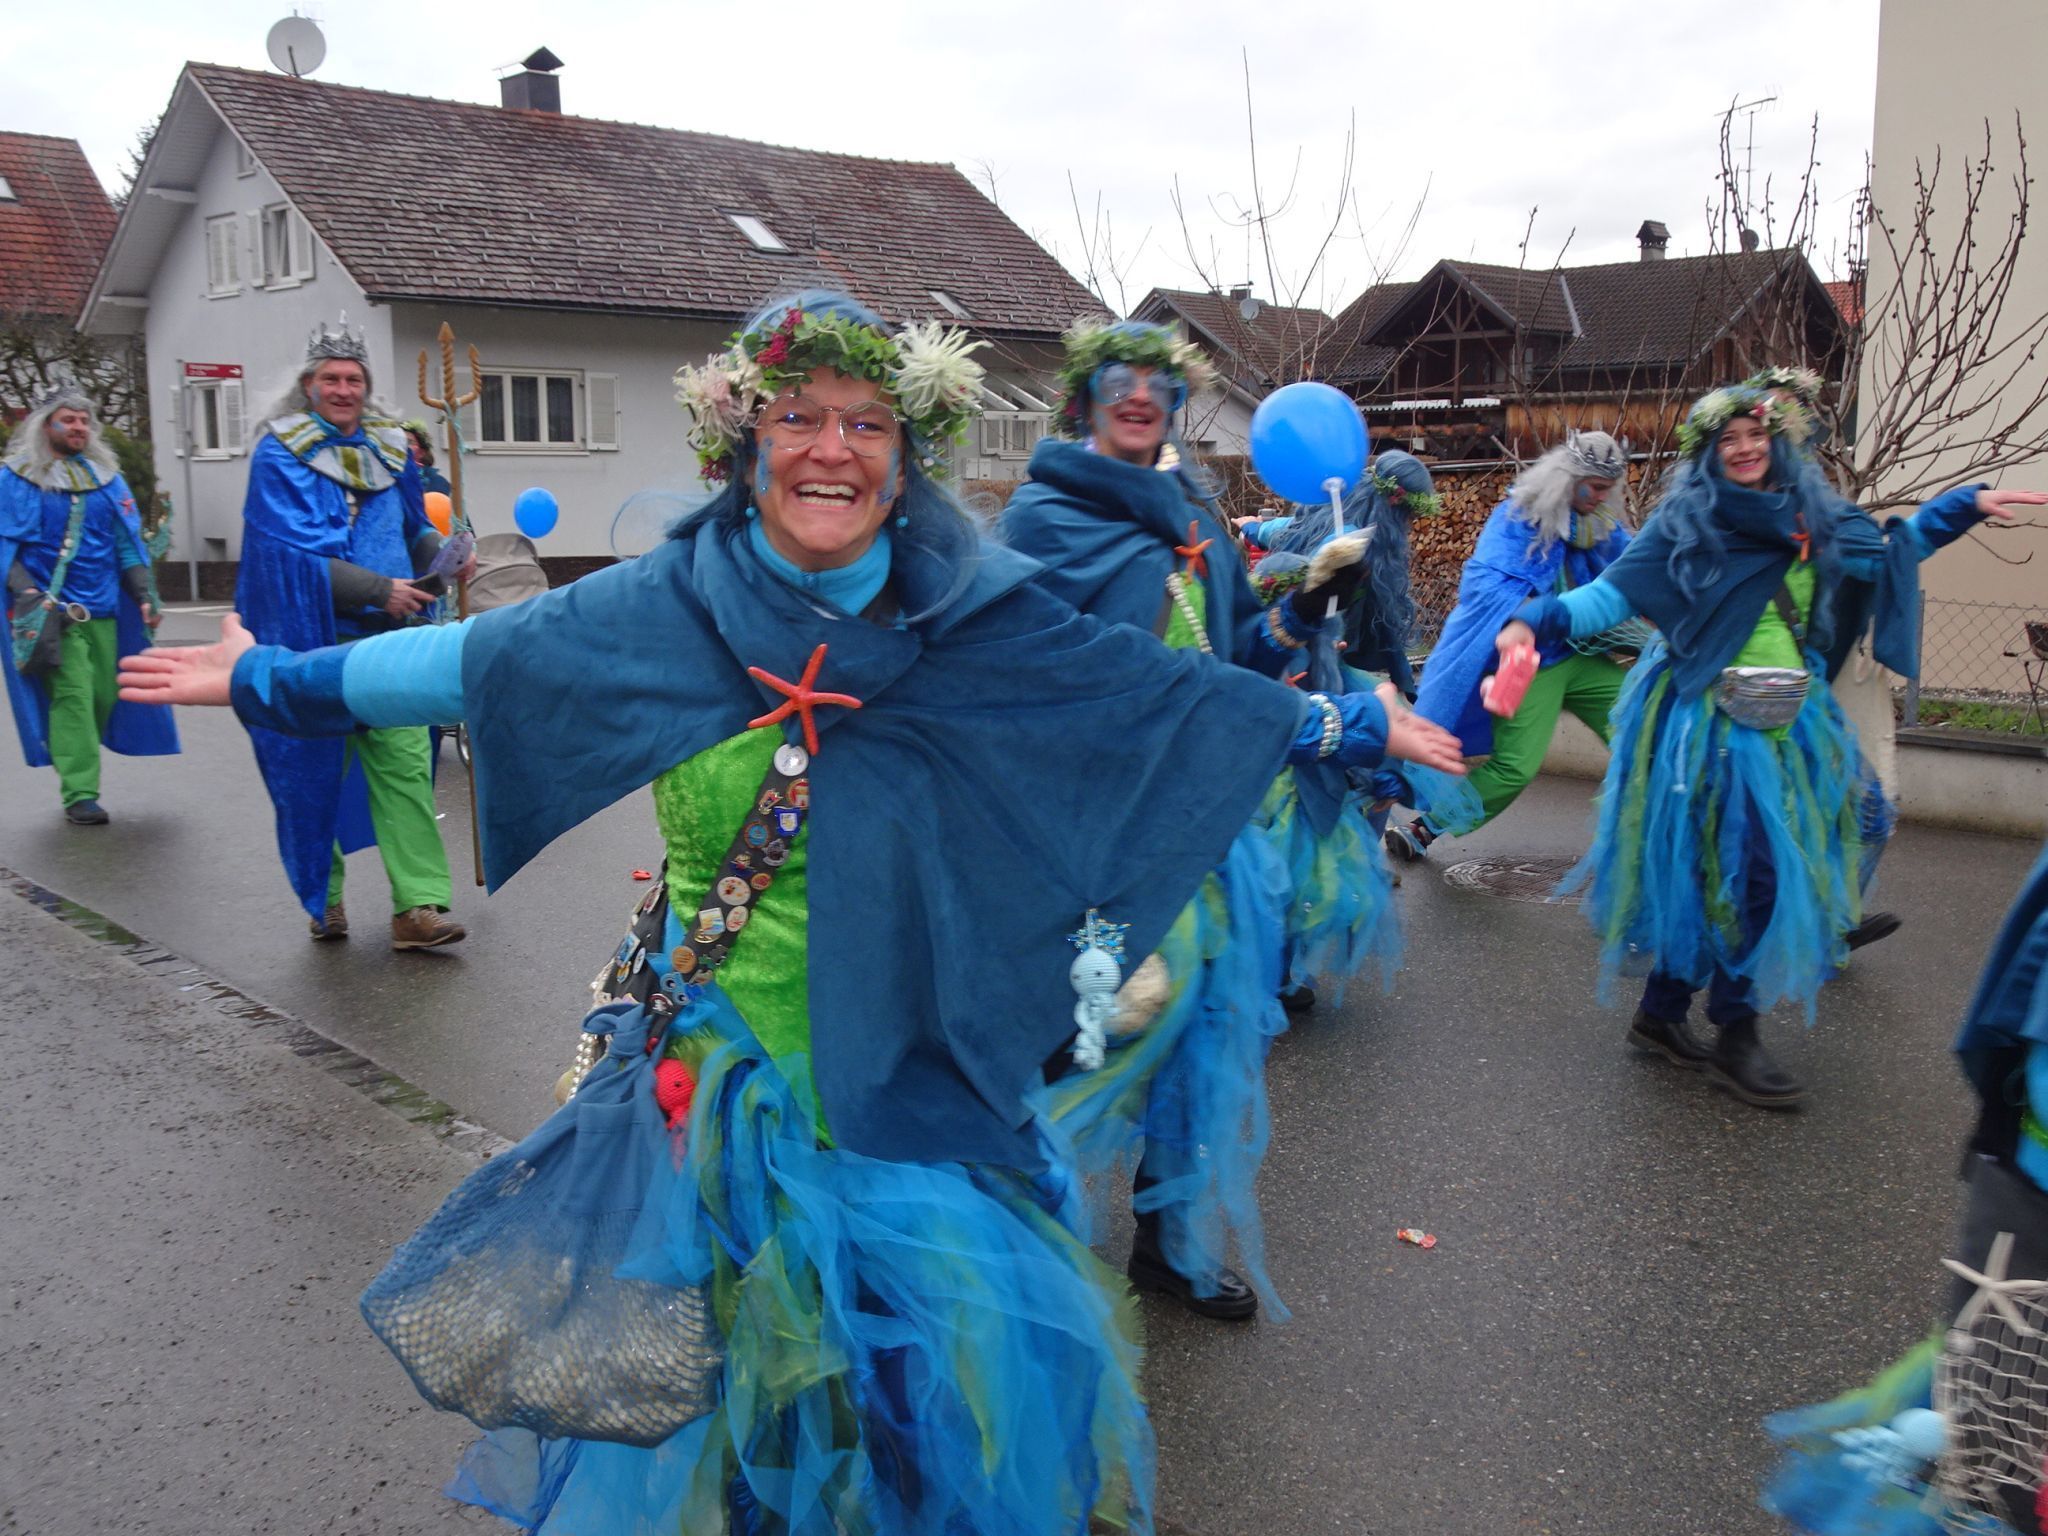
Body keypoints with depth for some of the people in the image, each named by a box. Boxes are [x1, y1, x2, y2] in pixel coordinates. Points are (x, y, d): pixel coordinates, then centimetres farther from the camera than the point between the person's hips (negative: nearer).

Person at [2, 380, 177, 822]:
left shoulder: (106, 477, 13)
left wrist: (145, 595, 3)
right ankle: (79, 793, -11)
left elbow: (128, 543, 15)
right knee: (72, 694, -12)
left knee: (104, 695, 4)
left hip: (103, 610, 5)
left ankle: (73, 767, 24)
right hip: (52, 613, -4)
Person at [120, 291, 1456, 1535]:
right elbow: (473, 660, 3)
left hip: (918, 1069, 1)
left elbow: (1169, 695, 0)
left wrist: (1354, 725, 3)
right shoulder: (664, 610, -6)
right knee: (714, 1354, 12)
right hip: (727, 1065, 0)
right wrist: (261, 679, 9)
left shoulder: (974, 618, -5)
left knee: (957, 1346, 8)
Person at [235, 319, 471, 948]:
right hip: (314, 640, -3)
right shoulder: (280, 455, -3)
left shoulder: (389, 448, 14)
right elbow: (299, 553, -13)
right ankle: (324, 898, 22)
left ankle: (418, 906, -8)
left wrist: (445, 557, 3)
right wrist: (380, 589, -19)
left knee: (405, 766, -6)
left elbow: (414, 527, 24)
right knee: (316, 770, 5)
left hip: (386, 637, 4)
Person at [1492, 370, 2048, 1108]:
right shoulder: (1686, 519, -6)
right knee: (1748, 870, -9)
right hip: (1709, 726, -6)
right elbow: (1614, 592, -11)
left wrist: (1963, 506, 18)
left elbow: (1887, 552, 24)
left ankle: (1662, 1014, 22)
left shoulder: (1810, 516, 11)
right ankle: (1733, 1038, 6)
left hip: (1787, 725, 6)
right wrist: (1541, 619, -27)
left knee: (1711, 874, 9)